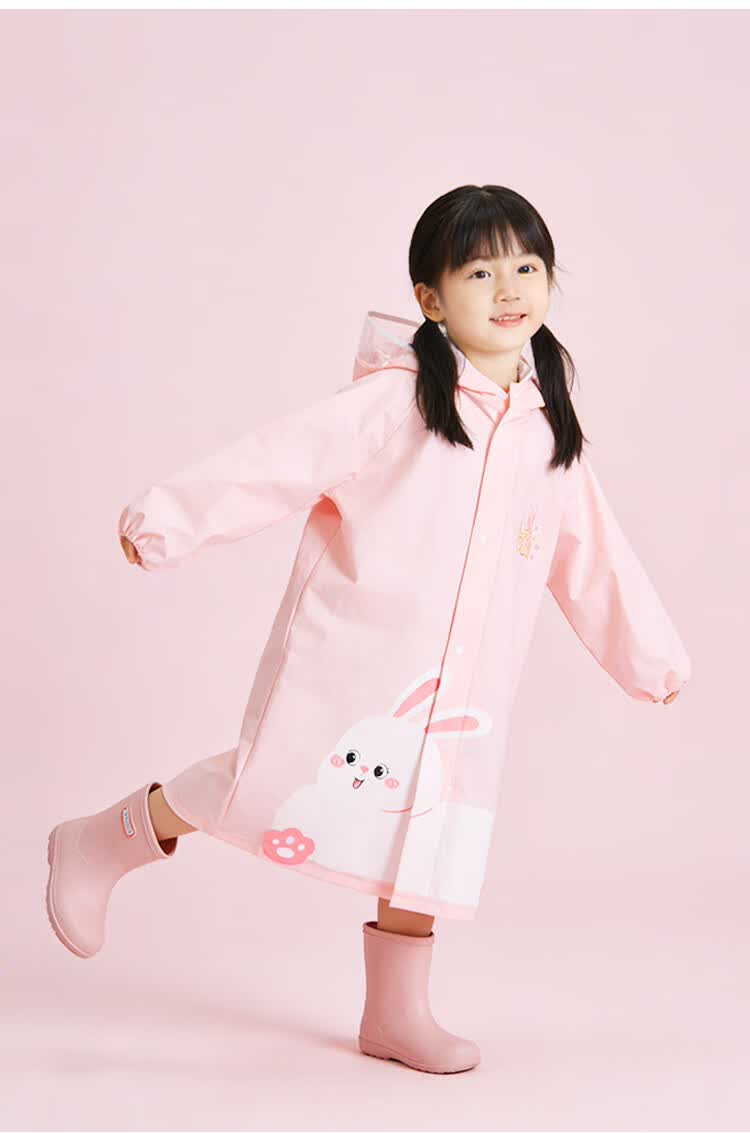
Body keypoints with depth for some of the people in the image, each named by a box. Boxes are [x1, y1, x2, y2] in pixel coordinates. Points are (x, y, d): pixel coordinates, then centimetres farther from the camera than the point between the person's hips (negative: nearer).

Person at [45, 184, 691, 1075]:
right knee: (278, 784, -8)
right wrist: (172, 518, -21)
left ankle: (397, 1012, 24)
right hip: (351, 655, -5)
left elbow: (591, 552, 19)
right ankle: (102, 844, 16)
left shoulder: (549, 428, 9)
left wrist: (651, 654, 25)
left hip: (463, 686, 6)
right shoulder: (396, 398, -9)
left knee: (429, 833, 9)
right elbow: (286, 455, -15)